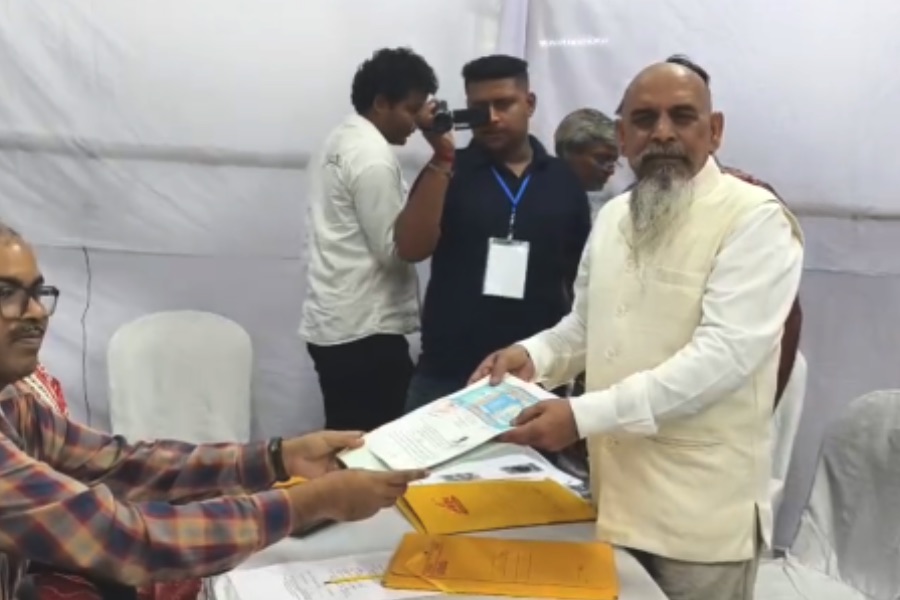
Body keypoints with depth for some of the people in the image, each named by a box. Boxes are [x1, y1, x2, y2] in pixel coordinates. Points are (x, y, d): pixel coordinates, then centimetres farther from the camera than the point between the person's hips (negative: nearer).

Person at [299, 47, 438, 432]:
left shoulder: (341, 140, 14)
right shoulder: (373, 157, -15)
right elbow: (396, 249, -15)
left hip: (333, 323, 10)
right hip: (365, 330, -10)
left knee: (348, 438, 15)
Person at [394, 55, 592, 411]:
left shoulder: (563, 181, 5)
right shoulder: (448, 171, 2)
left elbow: (582, 278, 11)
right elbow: (411, 249, -11)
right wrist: (442, 158, -18)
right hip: (447, 373, -1)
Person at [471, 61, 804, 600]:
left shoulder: (756, 219, -13)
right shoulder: (613, 216, 9)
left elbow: (723, 355, -23)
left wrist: (584, 415, -28)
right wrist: (534, 355, -4)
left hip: (702, 512, -6)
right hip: (615, 492, 6)